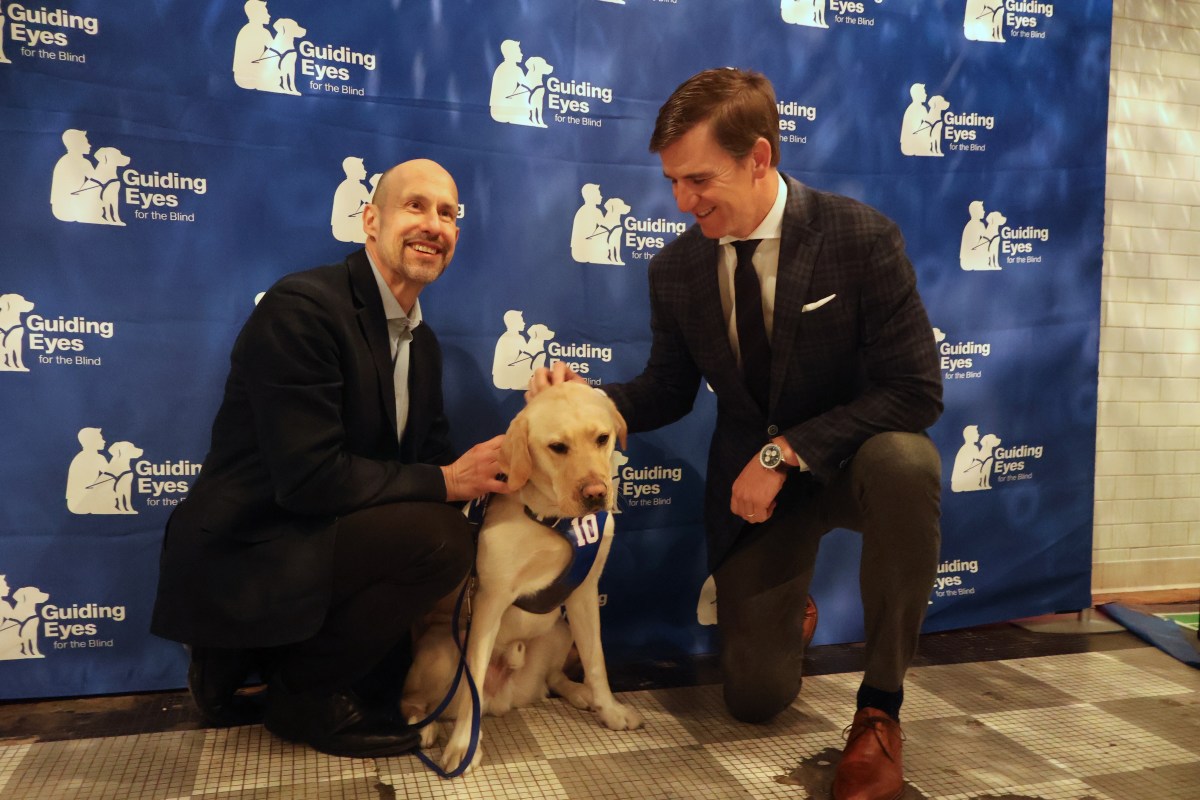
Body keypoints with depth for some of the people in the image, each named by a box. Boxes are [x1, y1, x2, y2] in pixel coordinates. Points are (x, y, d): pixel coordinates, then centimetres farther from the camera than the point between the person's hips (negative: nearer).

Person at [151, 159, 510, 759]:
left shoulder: (422, 342, 9)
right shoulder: (300, 307, -19)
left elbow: (432, 457, 10)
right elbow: (310, 477, -26)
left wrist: (488, 468, -8)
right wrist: (444, 483, -20)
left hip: (318, 542, 9)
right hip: (239, 556, -9)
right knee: (438, 537, -25)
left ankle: (254, 657, 18)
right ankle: (306, 691, -1)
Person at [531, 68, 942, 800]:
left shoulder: (862, 237, -18)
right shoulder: (675, 270, -7)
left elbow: (916, 392, -20)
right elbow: (669, 390, 5)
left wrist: (788, 450, -27)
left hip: (853, 459, -2)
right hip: (752, 478, 2)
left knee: (905, 463, -40)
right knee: (756, 697, -4)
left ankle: (880, 708, -16)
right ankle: (785, 615, 37)